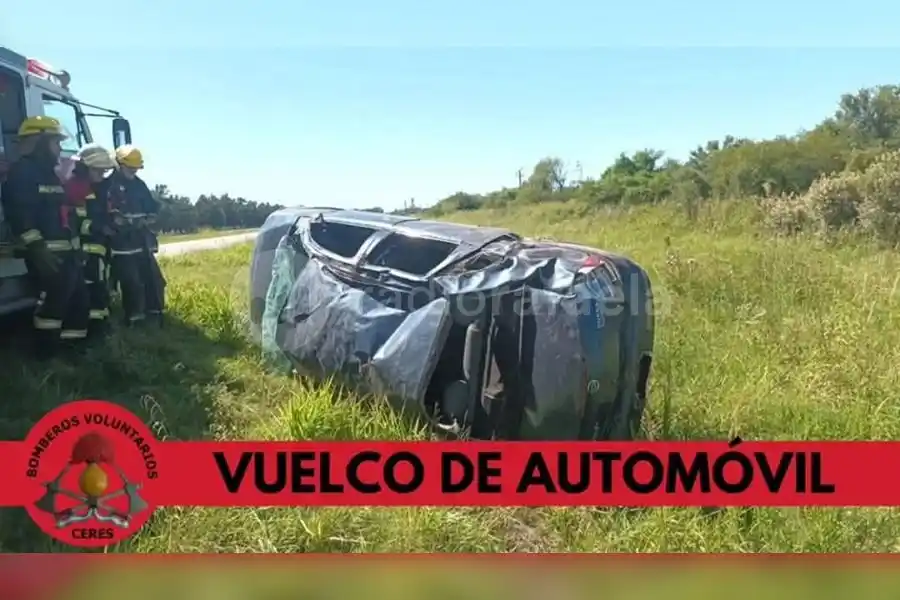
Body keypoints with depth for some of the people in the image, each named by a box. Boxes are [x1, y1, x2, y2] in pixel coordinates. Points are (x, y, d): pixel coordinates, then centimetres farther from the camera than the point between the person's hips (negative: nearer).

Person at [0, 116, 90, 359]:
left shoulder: (50, 173, 21)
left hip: (66, 251, 10)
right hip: (48, 254, -10)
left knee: (78, 297, 15)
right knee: (52, 300, -7)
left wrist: (76, 247, 23)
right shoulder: (22, 171, -10)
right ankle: (47, 349, 3)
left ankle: (73, 342, 26)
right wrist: (37, 248, -27)